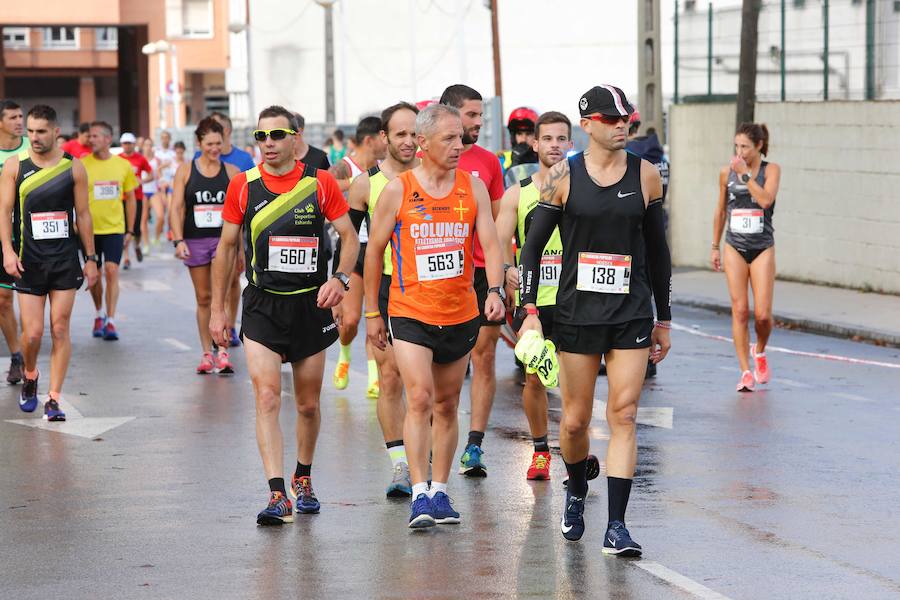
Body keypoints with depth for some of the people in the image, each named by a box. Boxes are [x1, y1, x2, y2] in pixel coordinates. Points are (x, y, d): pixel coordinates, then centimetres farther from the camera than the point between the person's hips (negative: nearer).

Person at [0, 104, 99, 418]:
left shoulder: (73, 167, 1)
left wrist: (91, 258, 7)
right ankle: (30, 378, 27)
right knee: (33, 332, -4)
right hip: (28, 260, 0)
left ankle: (53, 399, 2)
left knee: (60, 329, -3)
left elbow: (83, 214, 7)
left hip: (65, 259, 0)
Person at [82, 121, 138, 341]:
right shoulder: (81, 165, -5)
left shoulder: (123, 165, 1)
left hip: (114, 228, 0)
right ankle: (99, 314, 31)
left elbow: (130, 198, 9)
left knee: (112, 271, -11)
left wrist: (130, 230, 9)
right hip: (90, 229, 0)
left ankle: (111, 321, -8)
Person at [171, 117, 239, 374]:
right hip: (195, 241, 1)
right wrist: (179, 240, -13)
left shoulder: (232, 172, 4)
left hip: (224, 239, -1)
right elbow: (176, 209, -1)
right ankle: (206, 353, 14)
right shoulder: (185, 171, 3)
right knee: (203, 297, 7)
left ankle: (223, 352, -14)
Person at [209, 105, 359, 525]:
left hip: (311, 304, 1)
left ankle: (303, 479, 34)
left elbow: (350, 238, 2)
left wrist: (340, 278, -17)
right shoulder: (243, 186, 0)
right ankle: (277, 496, -18)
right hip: (262, 306, -1)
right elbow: (226, 248, 8)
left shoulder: (320, 183, -2)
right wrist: (217, 309, 7)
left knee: (308, 404, 11)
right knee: (267, 399, -14)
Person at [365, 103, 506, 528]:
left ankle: (440, 492, 20)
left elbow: (490, 243, -3)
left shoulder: (473, 187, 3)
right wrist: (372, 312, 4)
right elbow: (374, 251, 3)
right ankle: (419, 494, -17)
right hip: (410, 314, -3)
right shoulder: (397, 190, -5)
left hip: (461, 314, 3)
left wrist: (495, 290, -21)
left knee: (447, 405, 11)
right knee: (420, 399, -16)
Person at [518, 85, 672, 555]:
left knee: (624, 415, -7)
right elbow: (532, 246, 2)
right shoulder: (563, 176, -2)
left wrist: (664, 318, 13)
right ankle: (576, 494, 34)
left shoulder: (646, 175, 4)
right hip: (575, 313, -1)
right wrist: (529, 311, -6)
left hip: (632, 315, 1)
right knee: (575, 419, 5)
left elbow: (657, 249, 12)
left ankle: (616, 526, -6)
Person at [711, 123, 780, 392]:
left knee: (763, 314, -6)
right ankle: (746, 372, -2)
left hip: (763, 248, -1)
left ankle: (759, 352, 26)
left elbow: (765, 199, -20)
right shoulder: (726, 173, 4)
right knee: (739, 311, -6)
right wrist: (715, 246, 15)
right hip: (735, 247, 1)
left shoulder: (770, 170, -2)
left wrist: (745, 174, -18)